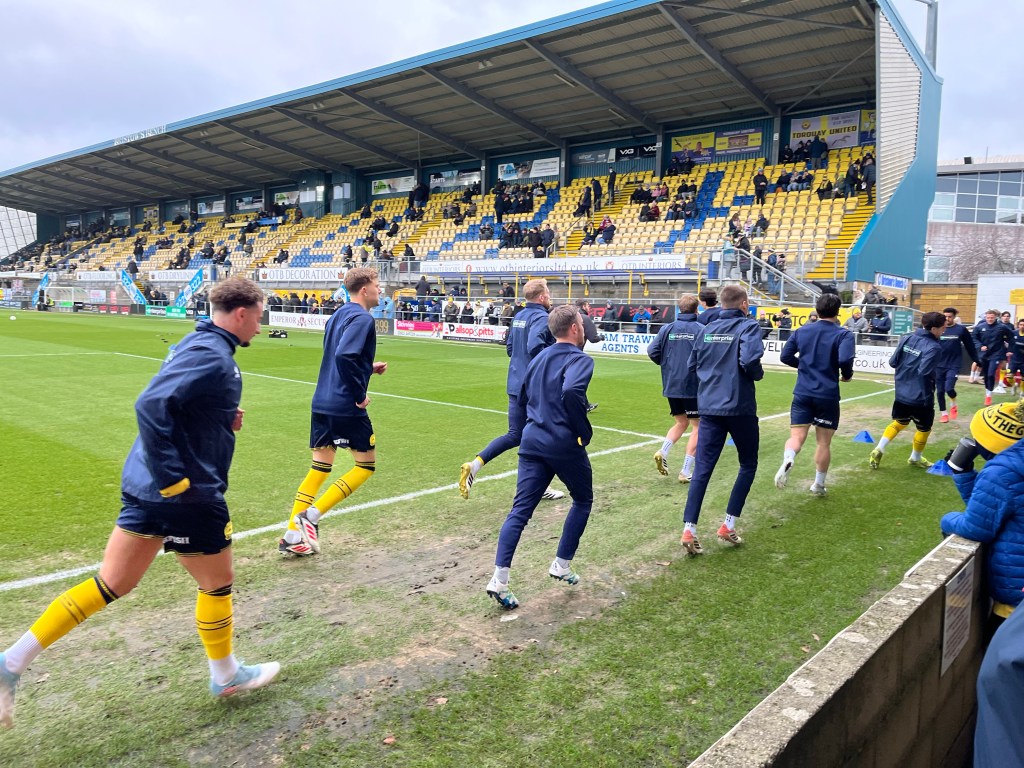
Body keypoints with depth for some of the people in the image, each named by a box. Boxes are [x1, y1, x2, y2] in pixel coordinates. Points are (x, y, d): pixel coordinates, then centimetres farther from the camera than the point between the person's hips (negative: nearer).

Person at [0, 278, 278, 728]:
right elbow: (152, 406, -31)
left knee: (112, 583, 17)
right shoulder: (212, 356, -21)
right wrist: (175, 481, -26)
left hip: (146, 487, 9)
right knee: (217, 584, 12)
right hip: (187, 496, -9)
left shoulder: (197, 345, 10)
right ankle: (226, 676, 32)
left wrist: (223, 418, 7)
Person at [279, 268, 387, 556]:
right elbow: (344, 356, -27)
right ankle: (311, 515, 0)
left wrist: (370, 367, 18)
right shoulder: (362, 319, -13)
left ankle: (292, 535, 14)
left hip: (322, 402, 9)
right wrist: (360, 394, -18)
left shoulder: (339, 314, 15)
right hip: (347, 406, -9)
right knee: (366, 466, 7)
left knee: (320, 468, 14)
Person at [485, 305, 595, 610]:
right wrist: (585, 431, -16)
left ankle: (499, 579, -6)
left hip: (532, 442, 6)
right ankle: (562, 565, 20)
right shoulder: (580, 359, -9)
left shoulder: (540, 357, 15)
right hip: (565, 445, -6)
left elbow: (522, 396, 22)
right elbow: (571, 392, -28)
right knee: (583, 501, 19)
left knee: (520, 510, 3)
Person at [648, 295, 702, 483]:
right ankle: (686, 471, 5)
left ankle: (663, 451, -2)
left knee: (681, 423, 22)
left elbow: (652, 351, -2)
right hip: (693, 386, -4)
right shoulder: (701, 330, -9)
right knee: (698, 426, 9)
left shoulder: (667, 328, 1)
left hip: (671, 386, 4)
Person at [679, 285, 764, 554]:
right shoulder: (748, 326, -7)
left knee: (702, 469, 3)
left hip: (709, 408, 4)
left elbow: (691, 369, 13)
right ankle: (728, 526, 12)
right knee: (748, 465, 15)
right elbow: (750, 360, -22)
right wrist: (759, 374, -2)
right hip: (740, 408, -4)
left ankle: (689, 531, -5)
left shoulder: (706, 330, 9)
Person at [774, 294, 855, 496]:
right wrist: (847, 375, -1)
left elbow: (785, 356, 6)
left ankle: (787, 461, -33)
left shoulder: (801, 331, 7)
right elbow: (845, 359, -21)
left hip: (802, 393, 2)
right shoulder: (843, 334, -5)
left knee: (796, 437, 0)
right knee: (823, 442, 11)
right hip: (827, 396, -2)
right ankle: (818, 484, 21)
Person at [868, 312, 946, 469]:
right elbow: (924, 372, -26)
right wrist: (933, 378, -5)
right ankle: (915, 458, 34)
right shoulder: (933, 347, -19)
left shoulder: (907, 338, 0)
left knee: (900, 422, 24)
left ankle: (878, 450, 10)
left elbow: (893, 362, 2)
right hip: (920, 397, -6)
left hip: (902, 393, 6)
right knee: (924, 428, 18)